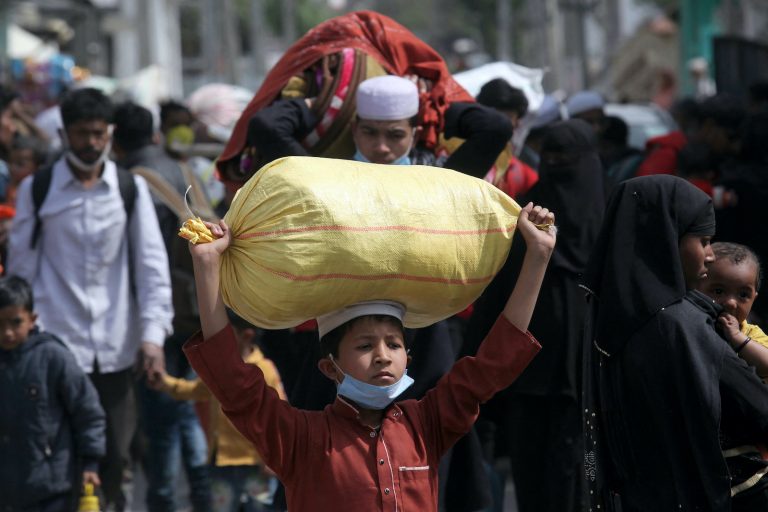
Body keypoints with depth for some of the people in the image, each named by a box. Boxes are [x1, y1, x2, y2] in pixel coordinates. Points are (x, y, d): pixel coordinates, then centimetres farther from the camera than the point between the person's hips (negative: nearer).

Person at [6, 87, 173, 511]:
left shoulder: (131, 189, 8)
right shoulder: (37, 190, 4)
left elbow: (152, 263, 5)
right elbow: (21, 266, 7)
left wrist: (153, 332, -5)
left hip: (116, 348, 2)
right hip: (58, 345, -2)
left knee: (115, 453, 5)